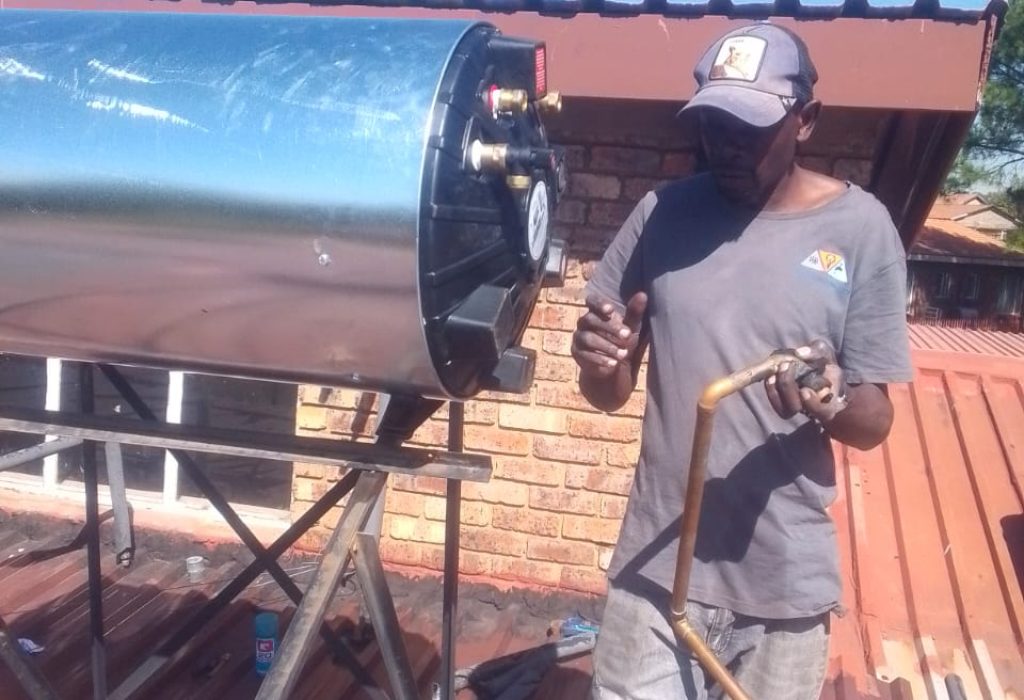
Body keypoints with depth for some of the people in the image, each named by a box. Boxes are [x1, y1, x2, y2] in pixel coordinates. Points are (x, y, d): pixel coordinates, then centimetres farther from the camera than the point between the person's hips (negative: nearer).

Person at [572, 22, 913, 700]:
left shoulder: (860, 229, -7)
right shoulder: (663, 213, -1)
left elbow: (874, 421, -3)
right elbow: (611, 395, 4)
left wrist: (833, 402, -25)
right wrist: (600, 363, -19)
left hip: (786, 579, -1)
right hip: (658, 561, 1)